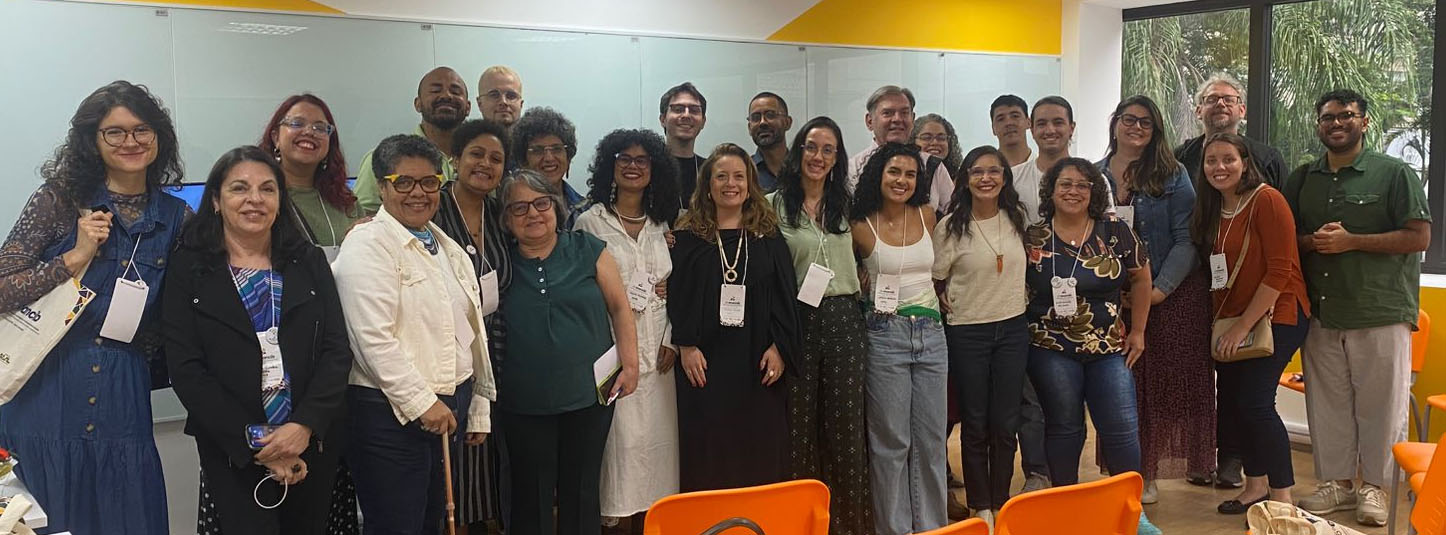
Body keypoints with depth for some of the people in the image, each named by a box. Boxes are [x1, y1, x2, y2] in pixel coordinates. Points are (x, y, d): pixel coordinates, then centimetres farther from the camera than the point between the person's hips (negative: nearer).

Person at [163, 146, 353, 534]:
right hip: (234, 452, -2)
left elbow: (337, 350, 0)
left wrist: (305, 426, -15)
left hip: (314, 443, 2)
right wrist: (254, 443, -13)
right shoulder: (188, 268, -1)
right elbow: (186, 369, -7)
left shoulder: (309, 261, 6)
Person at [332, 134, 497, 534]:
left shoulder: (449, 247, 15)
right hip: (391, 413, -7)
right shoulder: (368, 244, -9)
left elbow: (471, 331, 18)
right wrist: (421, 403, -18)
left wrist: (479, 408, 17)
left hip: (448, 409, 8)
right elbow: (374, 339, -18)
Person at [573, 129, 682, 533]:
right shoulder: (591, 221, 0)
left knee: (656, 435, 4)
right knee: (620, 435, -6)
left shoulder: (661, 225, 13)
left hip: (655, 348, 4)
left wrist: (672, 340, 3)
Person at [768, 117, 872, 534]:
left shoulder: (846, 206, 12)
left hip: (844, 320, 3)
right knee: (800, 423, 3)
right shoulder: (775, 205, 1)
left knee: (846, 422, 5)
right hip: (796, 322, -2)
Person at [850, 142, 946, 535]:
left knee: (931, 440, 8)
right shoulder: (861, 227, -5)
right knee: (891, 441, 1)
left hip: (931, 332, 4)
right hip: (885, 335, -4)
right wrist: (869, 290, -3)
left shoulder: (927, 218, 5)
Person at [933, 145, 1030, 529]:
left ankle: (1000, 505, 20)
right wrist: (944, 305, -11)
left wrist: (1020, 300, 10)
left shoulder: (1016, 219, 3)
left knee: (1006, 424, 6)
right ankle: (980, 507, 17)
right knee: (976, 424, 5)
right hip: (967, 332, -3)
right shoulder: (951, 226, -8)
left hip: (1013, 328, 3)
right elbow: (934, 280, -2)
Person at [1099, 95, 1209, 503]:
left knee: (1159, 384, 2)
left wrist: (1160, 288, -15)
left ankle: (1146, 474, 11)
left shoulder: (1172, 176, -2)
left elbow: (1186, 239, -7)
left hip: (1167, 296, -2)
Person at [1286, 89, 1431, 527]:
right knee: (1327, 401, 9)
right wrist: (1311, 241, -5)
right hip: (1321, 313, 4)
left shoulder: (1394, 174, -1)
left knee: (1379, 403, 1)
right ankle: (1336, 482, 20)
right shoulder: (1302, 179, 13)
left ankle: (1375, 486, 14)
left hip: (1380, 313, -4)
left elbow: (1419, 237, -7)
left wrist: (1350, 241, -14)